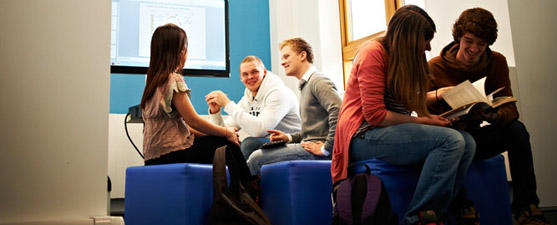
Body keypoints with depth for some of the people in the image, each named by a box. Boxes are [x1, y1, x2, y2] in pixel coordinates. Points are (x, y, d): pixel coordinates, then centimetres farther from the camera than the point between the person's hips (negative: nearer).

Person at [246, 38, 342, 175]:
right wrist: (289, 137, 13)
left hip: (315, 150, -10)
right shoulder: (305, 84, 25)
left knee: (256, 158, -16)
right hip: (308, 145, 10)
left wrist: (326, 148, -22)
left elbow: (338, 112, -24)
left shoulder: (318, 81, -8)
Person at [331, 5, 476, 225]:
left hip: (392, 131, 9)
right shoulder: (374, 52, -8)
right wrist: (420, 121, -11)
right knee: (450, 140, -26)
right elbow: (374, 114, -16)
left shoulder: (403, 59, 20)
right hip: (363, 136, -9)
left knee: (467, 141, -10)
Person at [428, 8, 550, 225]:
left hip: (474, 139, 3)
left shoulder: (497, 62, 1)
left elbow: (510, 109, -7)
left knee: (517, 129, -23)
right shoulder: (435, 68, -9)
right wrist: (437, 95, -31)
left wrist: (495, 116, -31)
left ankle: (525, 207, -18)